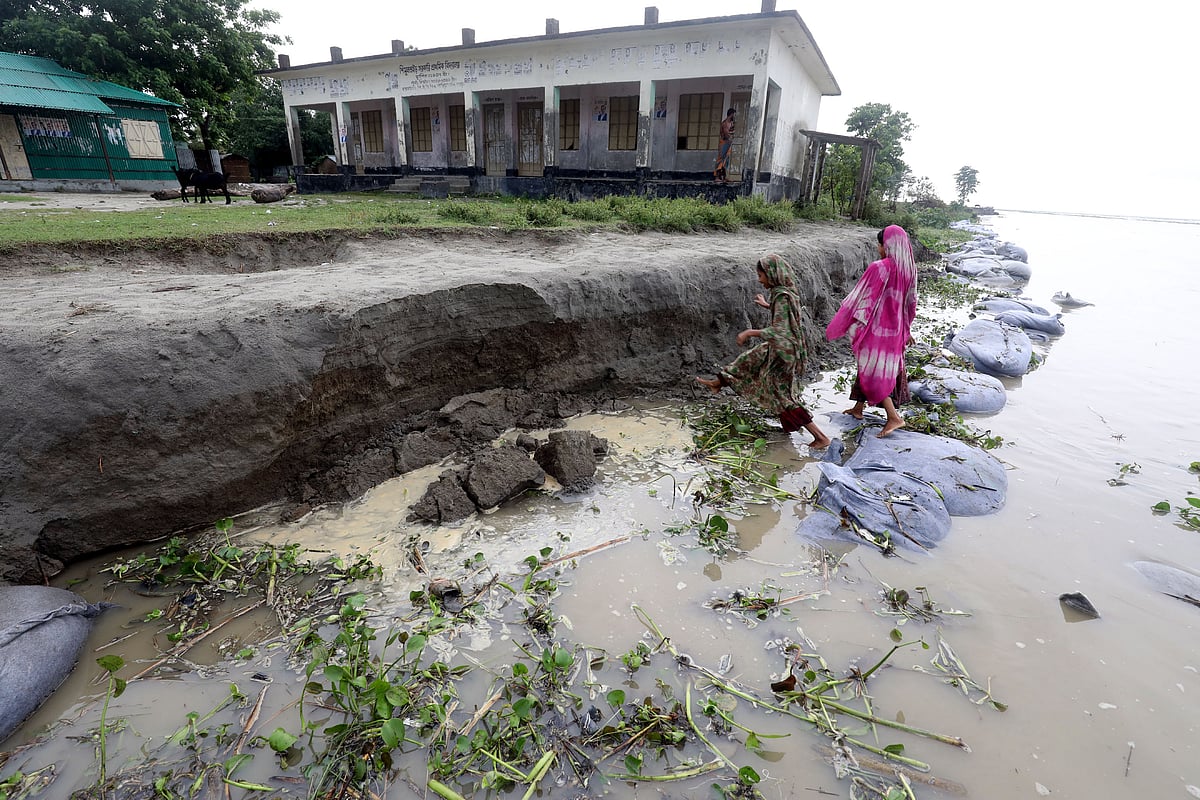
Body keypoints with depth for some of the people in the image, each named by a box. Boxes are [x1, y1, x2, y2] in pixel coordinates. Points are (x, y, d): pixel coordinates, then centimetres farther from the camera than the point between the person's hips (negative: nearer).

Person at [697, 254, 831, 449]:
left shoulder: (782, 297, -26)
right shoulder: (785, 291, 2)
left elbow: (779, 331, -33)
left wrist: (750, 333, -26)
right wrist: (767, 305, 29)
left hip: (783, 351, -9)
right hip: (778, 347, 9)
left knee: (783, 396, -2)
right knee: (747, 360, 24)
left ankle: (820, 437, 3)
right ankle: (718, 383, 46)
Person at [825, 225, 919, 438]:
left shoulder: (879, 268, -19)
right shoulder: (909, 269, 3)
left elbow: (861, 298, -17)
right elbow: (910, 302, 12)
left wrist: (836, 327, -9)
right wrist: (906, 329, 23)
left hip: (876, 328, -8)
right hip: (895, 330, 8)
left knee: (872, 372, -1)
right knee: (868, 366, 19)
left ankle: (894, 417, -4)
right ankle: (858, 408, 32)